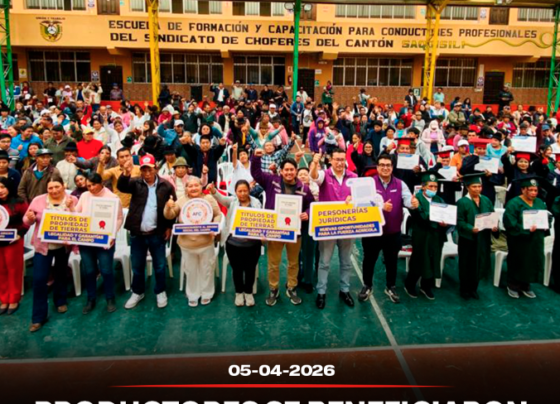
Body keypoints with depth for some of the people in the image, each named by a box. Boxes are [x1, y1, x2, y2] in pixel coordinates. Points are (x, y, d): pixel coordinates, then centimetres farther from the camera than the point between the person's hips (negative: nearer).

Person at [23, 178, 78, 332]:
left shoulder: (72, 200, -4)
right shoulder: (38, 200, -4)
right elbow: (26, 221, 3)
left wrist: (70, 208, -24)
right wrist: (30, 218, -20)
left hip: (64, 245, 1)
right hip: (43, 245, 0)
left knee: (60, 274, 19)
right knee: (39, 279, -6)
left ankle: (61, 301, 42)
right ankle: (39, 316, 4)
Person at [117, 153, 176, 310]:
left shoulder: (166, 185, -2)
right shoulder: (135, 183, 0)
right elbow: (121, 187, -18)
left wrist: (169, 227, 0)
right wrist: (126, 174, -38)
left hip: (157, 233, -1)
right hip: (137, 233, 1)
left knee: (159, 265, 11)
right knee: (137, 266, 14)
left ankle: (160, 291, 29)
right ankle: (137, 292, 32)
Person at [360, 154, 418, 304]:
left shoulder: (400, 184, -1)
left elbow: (407, 199, -15)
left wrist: (413, 203, -39)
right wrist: (380, 207, -33)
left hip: (393, 232, 2)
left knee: (391, 261, 16)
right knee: (369, 260, 12)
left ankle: (391, 287, 34)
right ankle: (367, 286, 31)